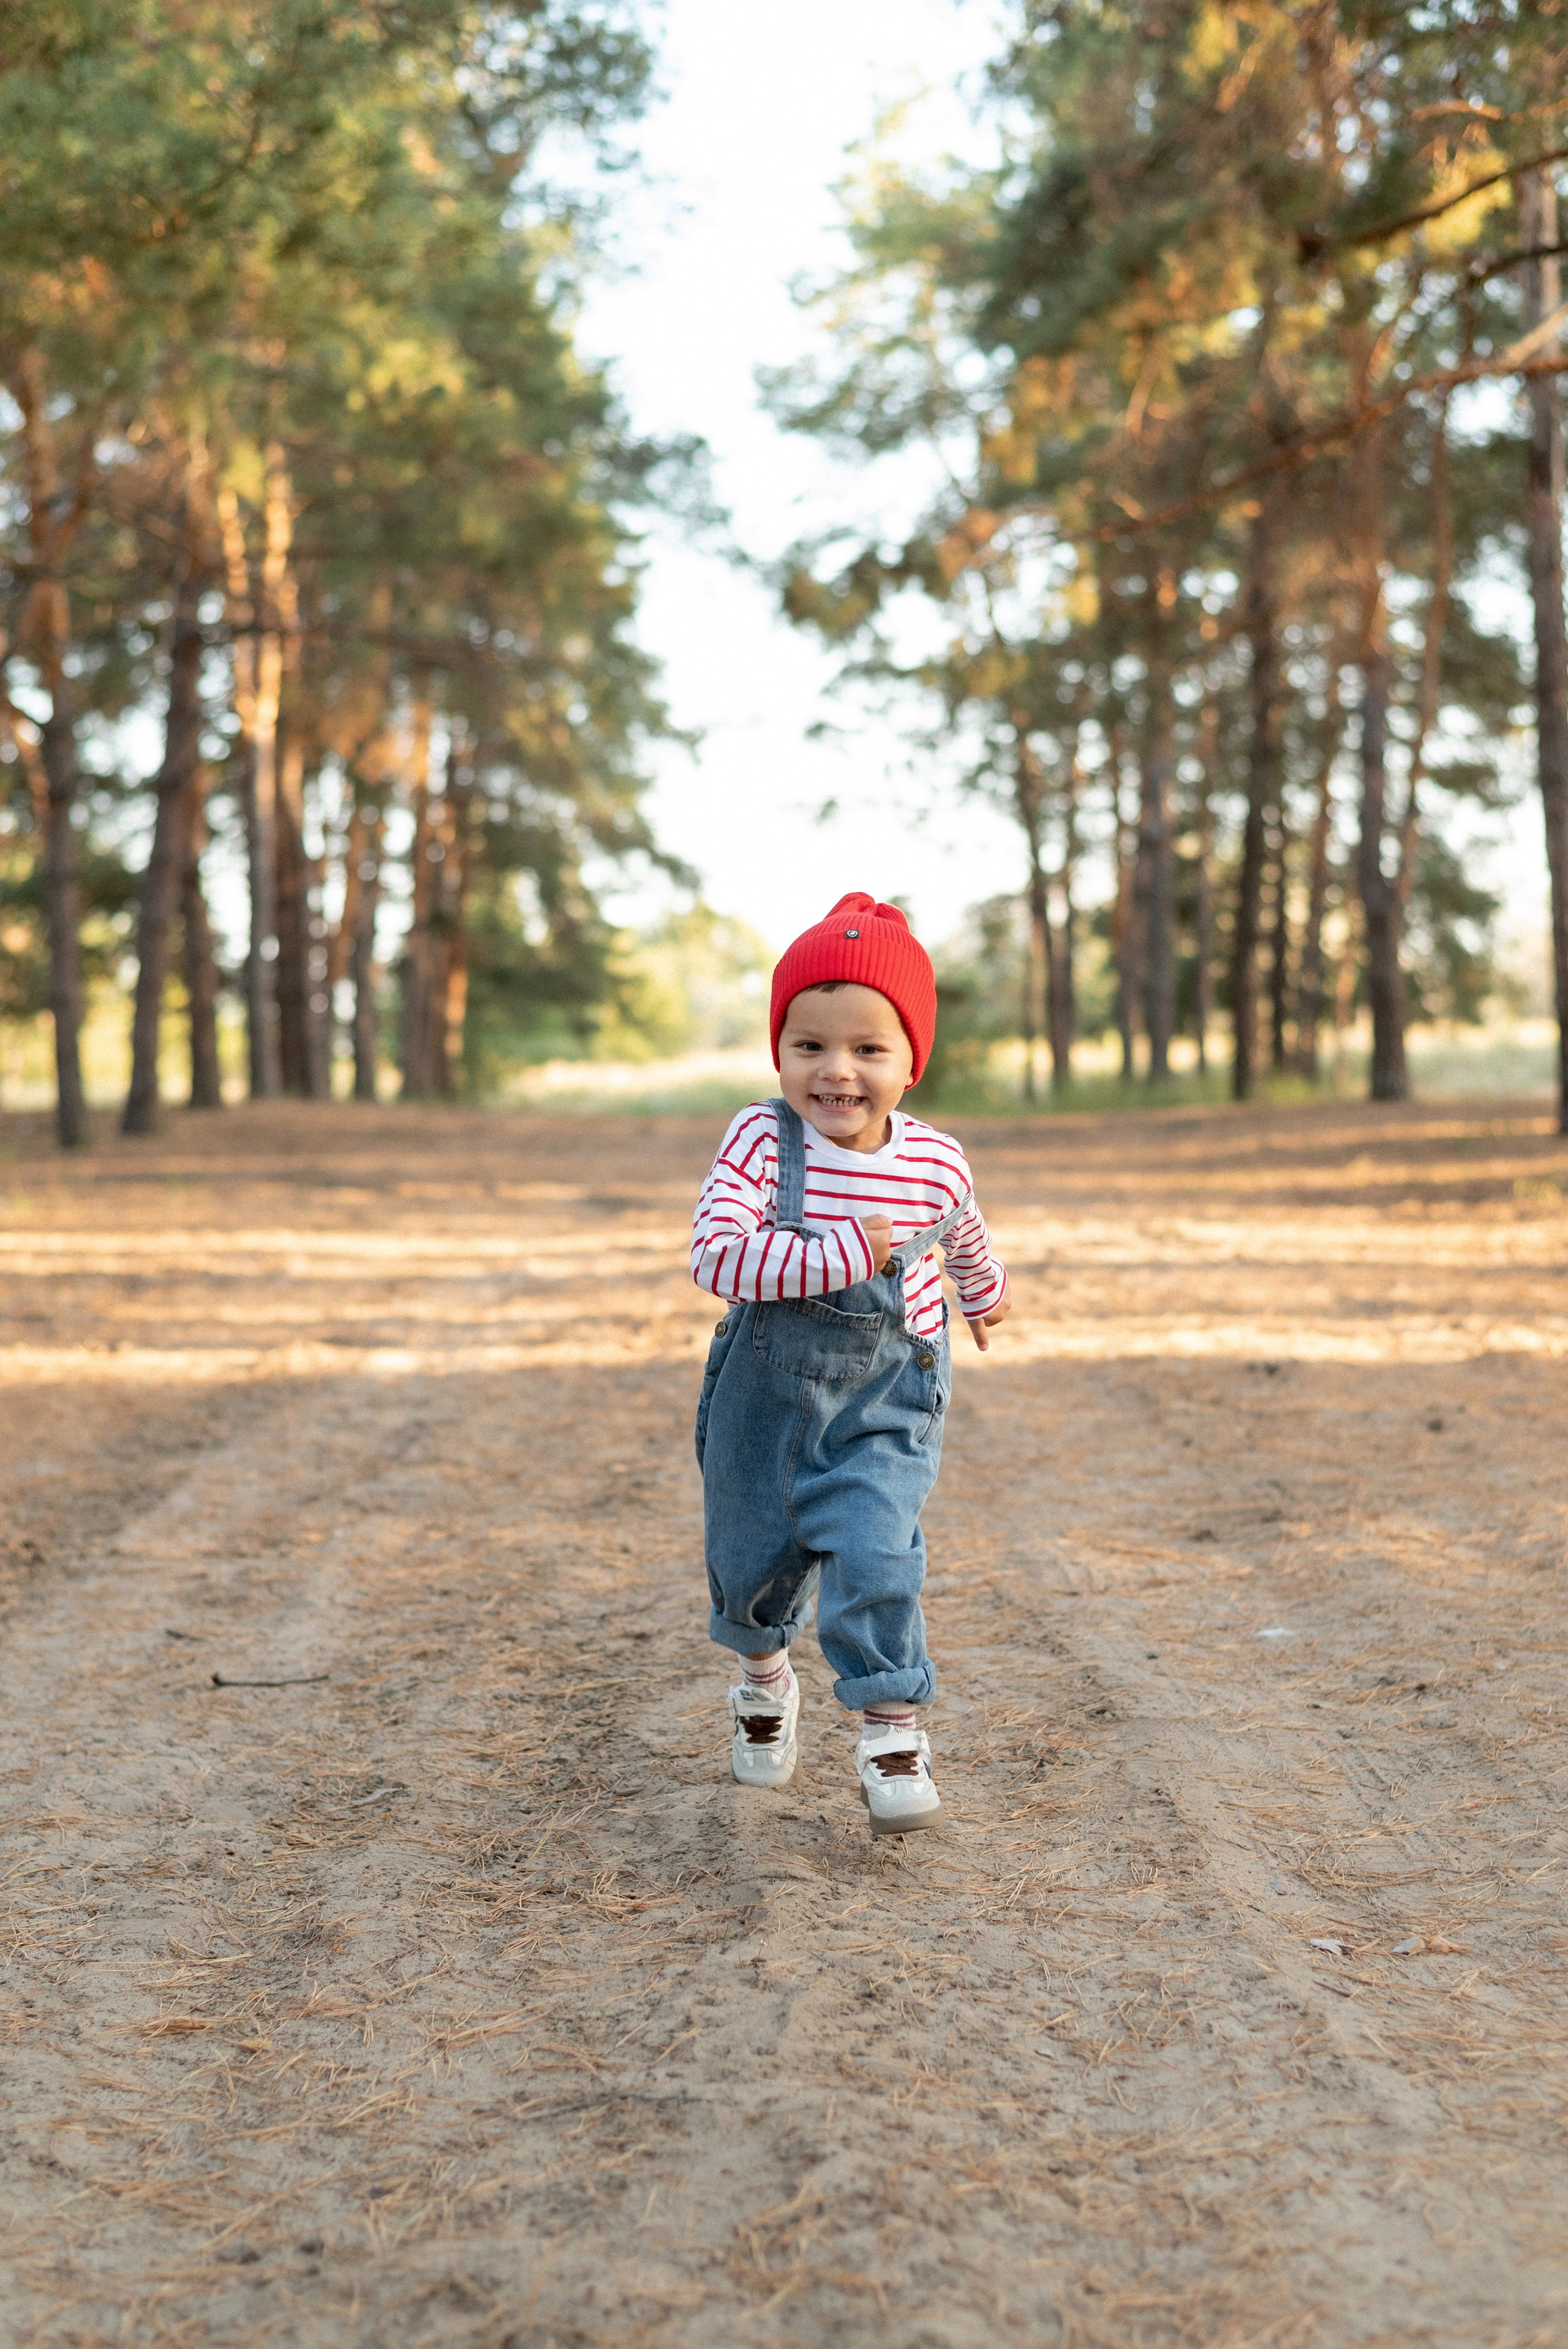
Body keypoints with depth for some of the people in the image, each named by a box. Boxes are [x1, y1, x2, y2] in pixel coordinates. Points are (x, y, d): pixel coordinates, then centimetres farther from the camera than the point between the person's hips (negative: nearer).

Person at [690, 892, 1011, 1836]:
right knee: (752, 1548, 15)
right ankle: (765, 1674, 46)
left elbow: (964, 1236, 16)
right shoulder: (762, 1141, -16)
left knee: (873, 1549, -18)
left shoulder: (936, 1162, -8)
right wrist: (842, 1254, -33)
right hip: (767, 1386, 0)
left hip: (887, 1395, 0)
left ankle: (893, 1727, -3)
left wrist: (985, 1294, 35)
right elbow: (716, 1254, -28)